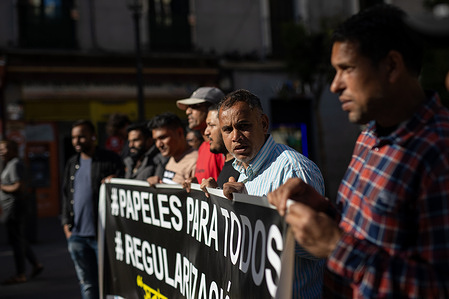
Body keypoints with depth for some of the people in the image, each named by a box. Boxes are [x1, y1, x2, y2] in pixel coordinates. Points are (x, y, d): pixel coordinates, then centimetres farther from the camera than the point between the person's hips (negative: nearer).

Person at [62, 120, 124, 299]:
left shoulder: (110, 160, -3)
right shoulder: (72, 164, 16)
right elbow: (66, 195, 19)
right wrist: (66, 224, 12)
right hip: (77, 235, 6)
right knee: (87, 284, 11)